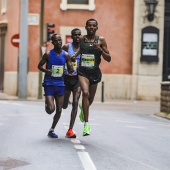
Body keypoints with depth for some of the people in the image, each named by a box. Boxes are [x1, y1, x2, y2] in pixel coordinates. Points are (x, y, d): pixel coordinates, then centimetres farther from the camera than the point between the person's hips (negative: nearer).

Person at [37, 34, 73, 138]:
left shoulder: (66, 55, 3)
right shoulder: (48, 54, -4)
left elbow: (71, 69, 7)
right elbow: (40, 66, 5)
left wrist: (71, 70, -17)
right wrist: (46, 71, -16)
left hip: (60, 84, 3)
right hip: (49, 84, -3)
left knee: (59, 110, 4)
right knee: (51, 109, -15)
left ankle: (52, 130, 22)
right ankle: (47, 105, 23)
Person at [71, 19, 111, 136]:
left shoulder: (101, 40, -1)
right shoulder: (81, 39, 4)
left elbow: (108, 59, -1)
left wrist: (100, 49, -17)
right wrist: (75, 55, 3)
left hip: (95, 72, 1)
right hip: (82, 71, -1)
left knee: (90, 99, 14)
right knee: (85, 93, -24)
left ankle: (83, 107, 53)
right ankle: (87, 124, -23)